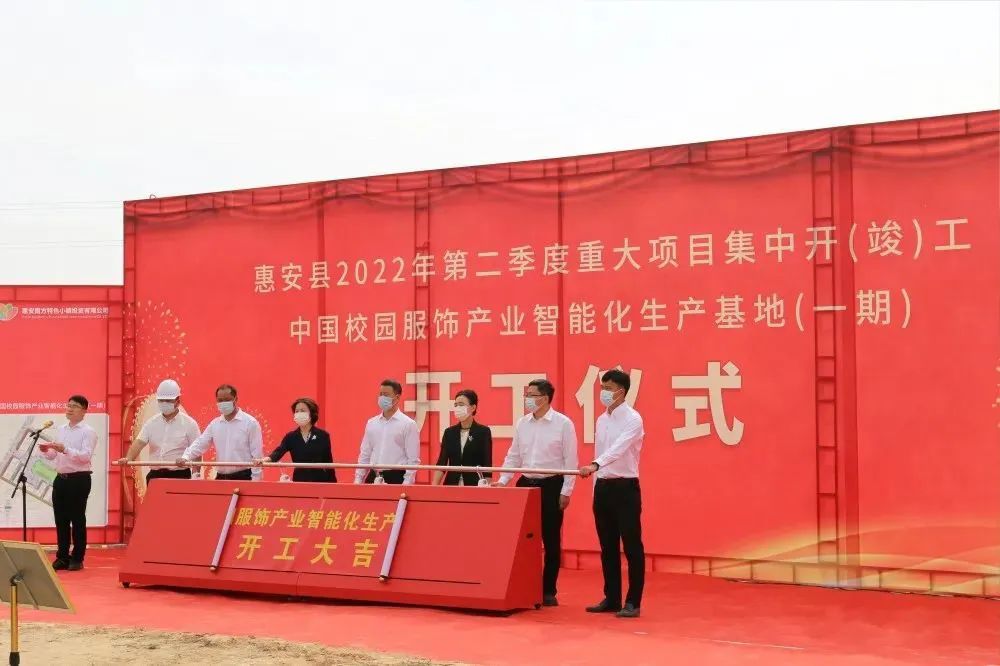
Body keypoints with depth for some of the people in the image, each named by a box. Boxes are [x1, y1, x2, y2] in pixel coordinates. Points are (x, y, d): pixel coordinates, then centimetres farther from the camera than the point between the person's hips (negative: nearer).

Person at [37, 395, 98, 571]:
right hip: (60, 478, 6)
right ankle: (62, 557, 16)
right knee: (60, 519, 8)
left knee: (77, 519, 0)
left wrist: (65, 449, -28)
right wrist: (46, 450, -5)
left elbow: (86, 456, -18)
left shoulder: (88, 432, -6)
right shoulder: (60, 431, 15)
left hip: (79, 479, -6)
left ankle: (77, 558, 7)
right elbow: (53, 456, 17)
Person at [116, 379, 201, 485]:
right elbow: (139, 443, -2)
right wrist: (128, 458, -22)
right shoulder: (151, 423, 9)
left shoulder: (189, 424, -2)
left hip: (179, 476, -4)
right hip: (155, 475, 4)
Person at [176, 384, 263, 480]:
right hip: (220, 478, 5)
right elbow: (199, 444, 8)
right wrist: (185, 457, -11)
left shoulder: (250, 423, -5)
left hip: (243, 477, -5)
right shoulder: (215, 424, 11)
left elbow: (256, 454, -6)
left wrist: (255, 481, -11)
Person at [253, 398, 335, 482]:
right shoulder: (291, 437, 3)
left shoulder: (323, 436, -2)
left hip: (319, 481, -2)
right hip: (299, 481, 2)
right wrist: (265, 459, -36)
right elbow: (279, 452, -14)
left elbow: (328, 463, 0)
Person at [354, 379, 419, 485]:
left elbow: (413, 459, -6)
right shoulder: (371, 423, 13)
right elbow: (364, 455, 16)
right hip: (373, 477, 5)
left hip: (396, 478, -5)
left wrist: (406, 485, -13)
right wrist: (358, 480, 8)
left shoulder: (408, 424, -2)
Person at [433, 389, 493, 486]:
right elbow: (441, 463, 3)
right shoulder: (449, 432, 8)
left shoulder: (483, 432, -2)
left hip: (474, 485, -3)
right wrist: (434, 487, -8)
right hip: (451, 484, 3)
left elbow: (487, 465, -4)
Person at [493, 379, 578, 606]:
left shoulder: (563, 423, -6)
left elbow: (570, 460, -7)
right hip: (526, 484, 4)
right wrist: (503, 480, 2)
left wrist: (566, 491, -10)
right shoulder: (522, 423, 8)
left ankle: (548, 591, 12)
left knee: (551, 541, 3)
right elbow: (513, 456, 13)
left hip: (551, 486, -4)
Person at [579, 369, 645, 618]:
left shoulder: (632, 419, -12)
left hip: (625, 487, -8)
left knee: (631, 546, -3)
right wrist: (596, 488, 15)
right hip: (603, 487, 8)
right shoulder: (601, 420, 13)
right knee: (608, 547, 11)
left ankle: (632, 602, 0)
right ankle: (611, 598, 19)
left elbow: (618, 448, -28)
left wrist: (594, 466, -42)